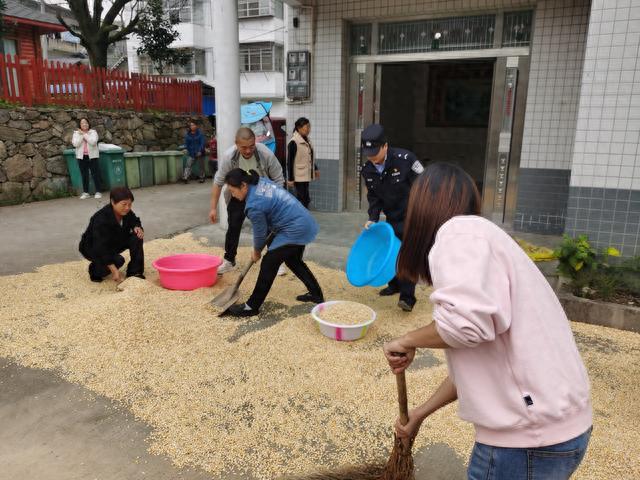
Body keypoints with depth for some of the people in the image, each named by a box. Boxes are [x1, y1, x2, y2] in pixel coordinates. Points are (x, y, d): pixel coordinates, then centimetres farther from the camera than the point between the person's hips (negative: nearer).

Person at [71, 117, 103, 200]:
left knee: (95, 174, -2)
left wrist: (84, 134, -15)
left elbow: (93, 142, -16)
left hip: (92, 156, -2)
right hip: (81, 156, 2)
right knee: (84, 175, 5)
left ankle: (98, 191, 3)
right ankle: (85, 192, 11)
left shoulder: (93, 132, 1)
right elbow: (75, 144, -9)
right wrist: (81, 135, -13)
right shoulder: (76, 133, 5)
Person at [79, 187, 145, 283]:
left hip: (113, 244, 7)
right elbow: (101, 248, -37)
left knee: (136, 238, -16)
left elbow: (135, 222, 8)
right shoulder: (101, 219, -34)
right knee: (118, 261, -32)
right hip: (92, 248, -7)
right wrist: (114, 270, -41)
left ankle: (135, 272, -9)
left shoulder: (127, 213, -14)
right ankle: (95, 270, 0)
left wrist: (138, 228, -20)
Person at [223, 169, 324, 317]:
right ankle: (316, 294, 36)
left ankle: (252, 306, 6)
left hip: (295, 230, -10)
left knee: (268, 264, -2)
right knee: (294, 261, 26)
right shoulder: (262, 182, 5)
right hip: (306, 224, 10)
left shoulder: (253, 205, -20)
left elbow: (260, 233, -7)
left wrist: (256, 251, 14)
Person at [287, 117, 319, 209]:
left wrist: (315, 169, 19)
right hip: (299, 177, -8)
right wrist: (290, 179, -14)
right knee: (303, 200, -5)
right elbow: (290, 162, -14)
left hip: (306, 176, 8)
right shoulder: (294, 142, -14)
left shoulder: (307, 140, 10)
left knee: (305, 200, 13)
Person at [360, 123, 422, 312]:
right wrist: (373, 219, -8)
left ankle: (408, 297, -6)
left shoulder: (405, 159, -25)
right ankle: (395, 284, 33)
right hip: (392, 218, 6)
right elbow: (374, 197, 5)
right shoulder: (367, 170, -6)